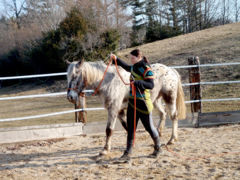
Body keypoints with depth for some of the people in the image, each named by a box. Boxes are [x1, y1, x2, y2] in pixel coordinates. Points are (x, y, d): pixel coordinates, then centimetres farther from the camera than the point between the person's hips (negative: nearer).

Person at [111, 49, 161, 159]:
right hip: (132, 101, 7)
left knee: (149, 127, 6)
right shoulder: (134, 67, 10)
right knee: (130, 128, 3)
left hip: (143, 103, -7)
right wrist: (116, 59, 31)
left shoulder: (146, 69, -13)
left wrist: (138, 82, -34)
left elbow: (151, 85, -21)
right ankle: (128, 152, 4)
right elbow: (127, 68, 34)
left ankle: (157, 147, 28)